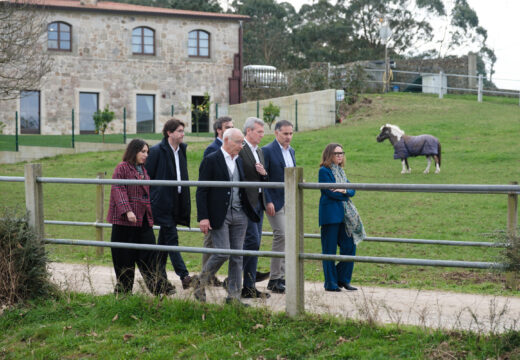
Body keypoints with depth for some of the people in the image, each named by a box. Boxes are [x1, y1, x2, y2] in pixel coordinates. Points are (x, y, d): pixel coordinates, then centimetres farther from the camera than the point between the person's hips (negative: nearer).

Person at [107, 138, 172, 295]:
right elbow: (118, 190, -15)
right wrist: (127, 210, -25)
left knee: (149, 254, 2)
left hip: (144, 219, 7)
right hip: (125, 220, -7)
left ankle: (158, 286, 1)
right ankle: (123, 288, 11)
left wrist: (151, 212, 22)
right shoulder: (122, 168, -7)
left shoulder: (143, 170, 17)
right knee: (125, 257, 1)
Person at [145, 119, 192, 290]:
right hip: (163, 201, -7)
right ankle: (184, 276, -15)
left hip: (176, 202, 7)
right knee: (171, 238, -10)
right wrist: (149, 201, -7)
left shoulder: (182, 149, 11)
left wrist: (185, 202, 17)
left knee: (165, 238, 14)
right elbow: (148, 177, -6)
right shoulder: (157, 151, -10)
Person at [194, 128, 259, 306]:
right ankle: (201, 283, 10)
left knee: (237, 256, 5)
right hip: (219, 216, -6)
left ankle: (234, 296, 11)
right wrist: (203, 217, -15)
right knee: (222, 252, -12)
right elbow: (201, 191, -8)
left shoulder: (239, 161, 15)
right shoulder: (211, 160, -5)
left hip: (239, 215, 6)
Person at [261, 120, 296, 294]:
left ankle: (281, 277, 14)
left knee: (287, 237, 7)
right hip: (275, 201, -8)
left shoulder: (291, 151, 15)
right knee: (281, 235, -13)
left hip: (289, 201, 8)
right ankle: (274, 279, -7)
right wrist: (268, 202, -17)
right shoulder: (267, 151, -9)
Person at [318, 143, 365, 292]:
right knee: (330, 249, -2)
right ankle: (331, 283, 5)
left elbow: (352, 190, 10)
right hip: (330, 214, -7)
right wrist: (346, 195, -3)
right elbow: (329, 192, -15)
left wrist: (344, 191, -11)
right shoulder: (324, 171, -5)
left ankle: (342, 279, 16)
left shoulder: (340, 171, 18)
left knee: (349, 246, 4)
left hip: (344, 215, 8)